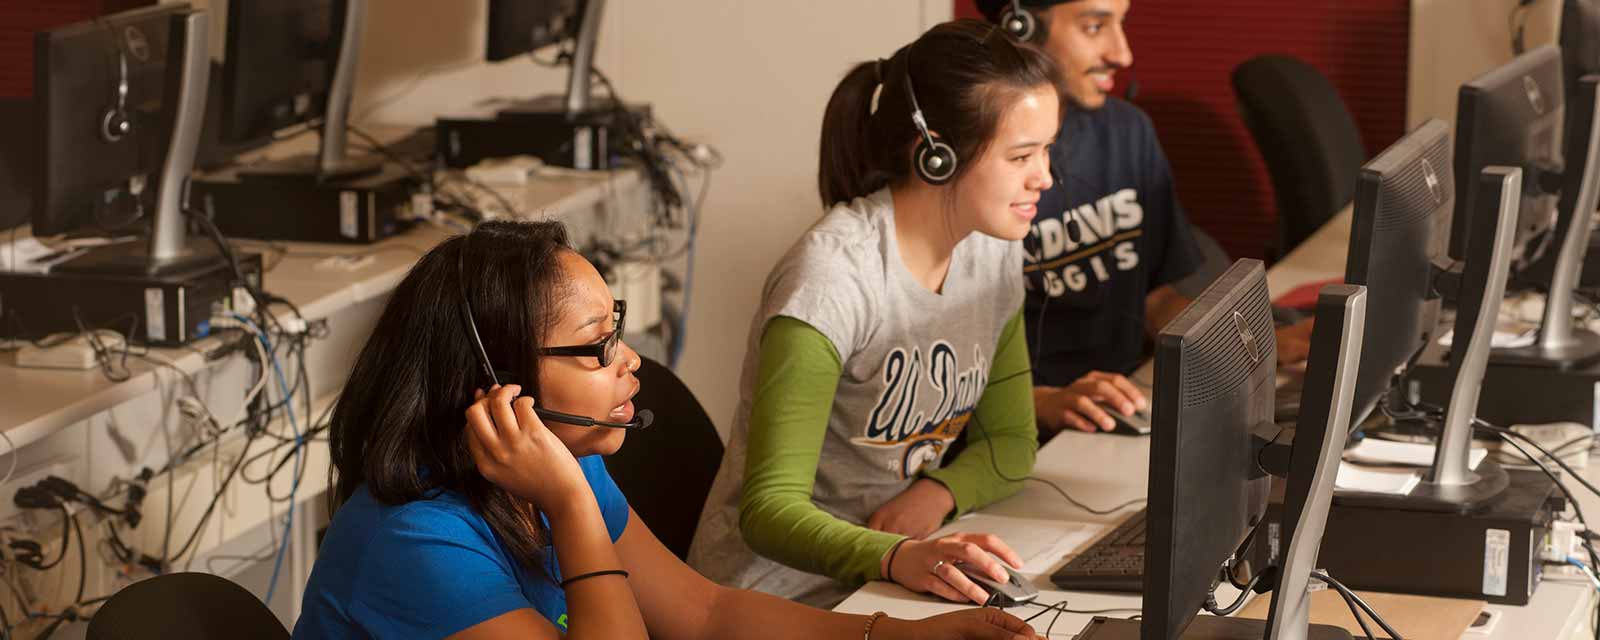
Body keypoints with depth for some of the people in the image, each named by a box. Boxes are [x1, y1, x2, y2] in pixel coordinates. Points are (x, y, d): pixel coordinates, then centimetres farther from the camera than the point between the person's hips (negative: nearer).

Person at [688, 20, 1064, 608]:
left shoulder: (992, 251, 3)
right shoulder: (830, 276, -21)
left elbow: (1010, 443, 12)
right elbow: (769, 508, -25)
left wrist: (938, 490, -10)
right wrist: (898, 558, -42)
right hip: (782, 594, -7)